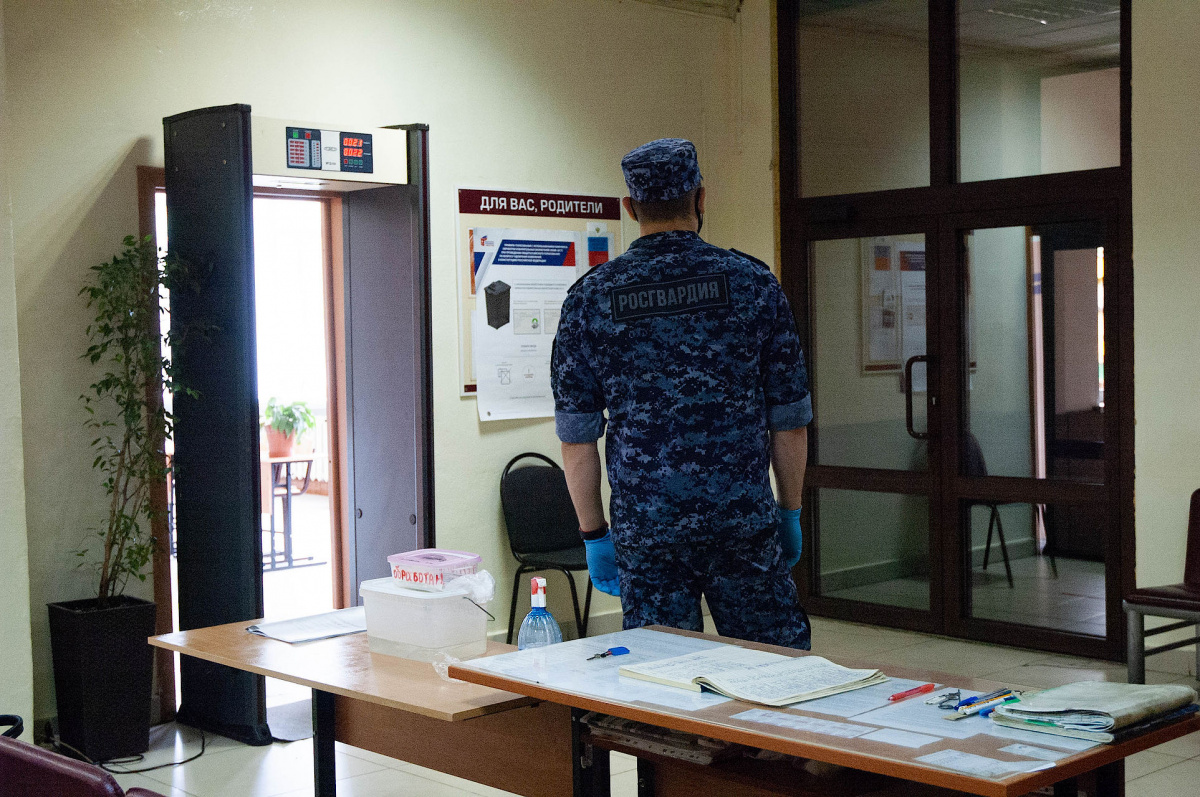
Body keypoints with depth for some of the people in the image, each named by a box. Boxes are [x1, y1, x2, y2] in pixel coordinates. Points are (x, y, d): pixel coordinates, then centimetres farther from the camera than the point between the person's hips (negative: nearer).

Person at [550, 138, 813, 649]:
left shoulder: (589, 298, 0)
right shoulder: (753, 283, -1)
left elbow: (577, 435, 0)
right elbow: (789, 419, 2)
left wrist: (594, 535, 8)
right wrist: (790, 513, 14)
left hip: (644, 531, 1)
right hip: (745, 525, 0)